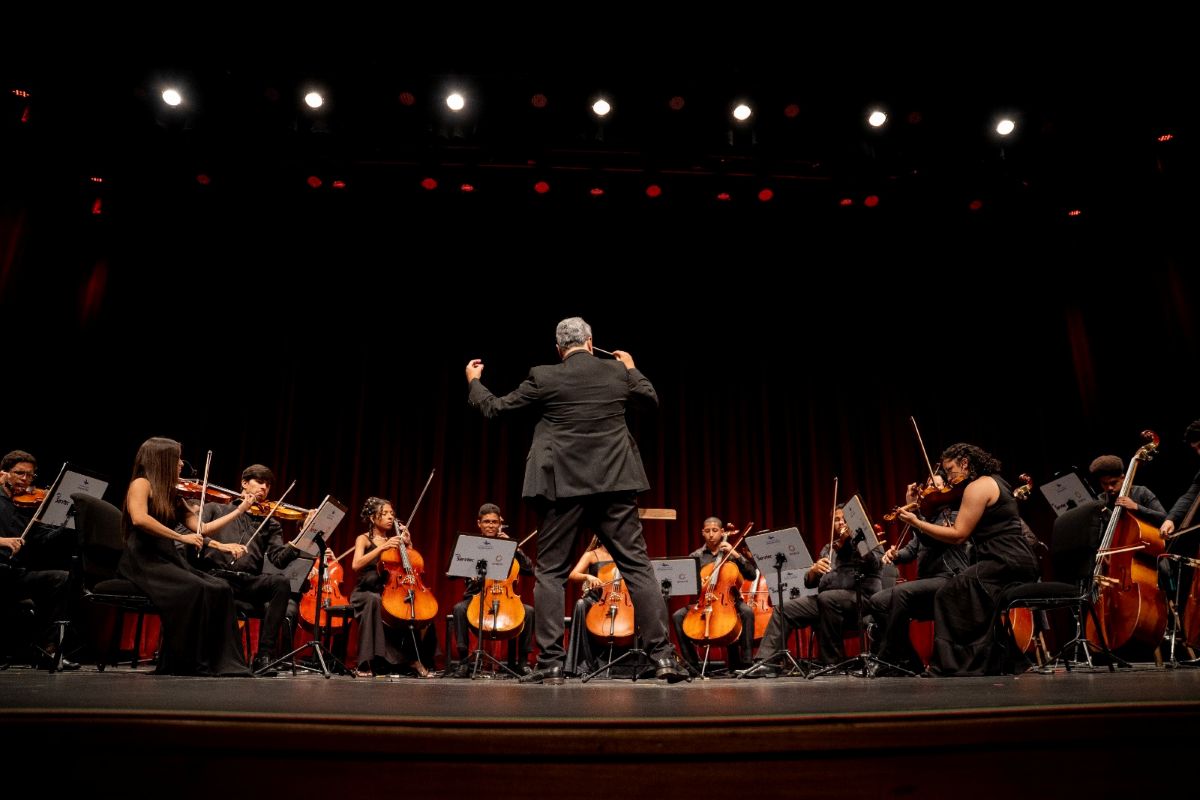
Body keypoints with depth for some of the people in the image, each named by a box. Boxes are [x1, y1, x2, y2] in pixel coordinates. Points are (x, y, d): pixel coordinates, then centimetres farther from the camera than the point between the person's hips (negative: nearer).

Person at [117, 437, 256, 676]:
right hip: (143, 561, -7)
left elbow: (201, 528, 17)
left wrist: (239, 510, 19)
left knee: (220, 589, -16)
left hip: (169, 560, 7)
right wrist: (181, 537, -21)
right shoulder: (141, 484, -3)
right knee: (194, 588, -31)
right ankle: (181, 665, -20)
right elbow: (139, 519, -22)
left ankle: (223, 664, -17)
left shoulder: (172, 495, 18)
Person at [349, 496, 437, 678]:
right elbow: (356, 565, -17)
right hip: (366, 593, -4)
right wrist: (382, 547, -23)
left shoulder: (394, 540, 13)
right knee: (374, 601, -38)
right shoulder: (364, 539, 3)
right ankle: (366, 662, -33)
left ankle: (414, 658, -15)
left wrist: (408, 544, -1)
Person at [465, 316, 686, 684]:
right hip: (615, 484, 2)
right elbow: (651, 398, 23)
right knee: (637, 566, 5)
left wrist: (473, 382, 24)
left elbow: (495, 409, 5)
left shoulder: (544, 377, -2)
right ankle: (663, 655, 2)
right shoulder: (618, 371, 6)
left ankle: (551, 663, 4)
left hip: (564, 485, -2)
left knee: (551, 572, 7)